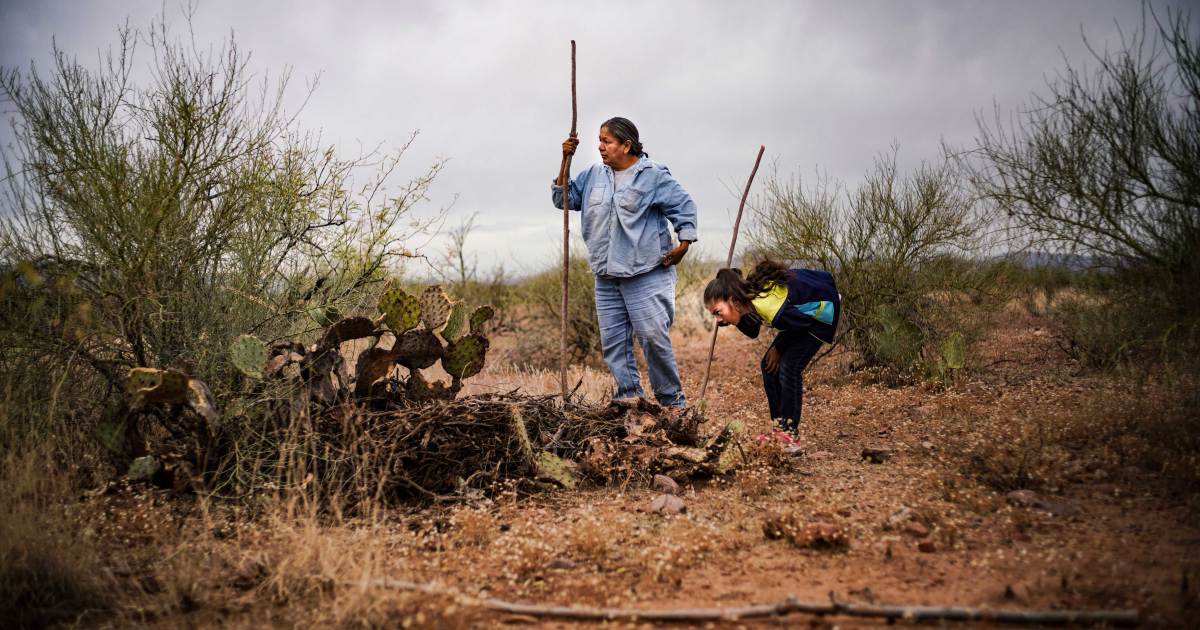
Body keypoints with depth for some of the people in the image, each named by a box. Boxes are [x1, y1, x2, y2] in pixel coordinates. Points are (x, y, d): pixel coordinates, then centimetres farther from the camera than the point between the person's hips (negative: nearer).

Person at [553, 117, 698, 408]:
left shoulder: (653, 175, -5)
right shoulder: (593, 176, 11)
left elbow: (684, 206, -2)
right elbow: (563, 199, 14)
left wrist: (684, 244, -9)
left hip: (646, 274, -6)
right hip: (606, 276, 6)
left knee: (654, 337, -11)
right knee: (613, 342, 6)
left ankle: (673, 401, 2)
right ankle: (629, 397, 15)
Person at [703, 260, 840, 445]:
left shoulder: (766, 304, -38)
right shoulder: (747, 295, -12)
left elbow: (803, 322, -21)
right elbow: (752, 332, 6)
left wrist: (778, 350, -8)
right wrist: (738, 320, -15)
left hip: (822, 308, -9)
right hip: (804, 311, 9)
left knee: (789, 367, -16)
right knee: (769, 365, 4)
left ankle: (790, 435, -9)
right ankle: (778, 429, 11)